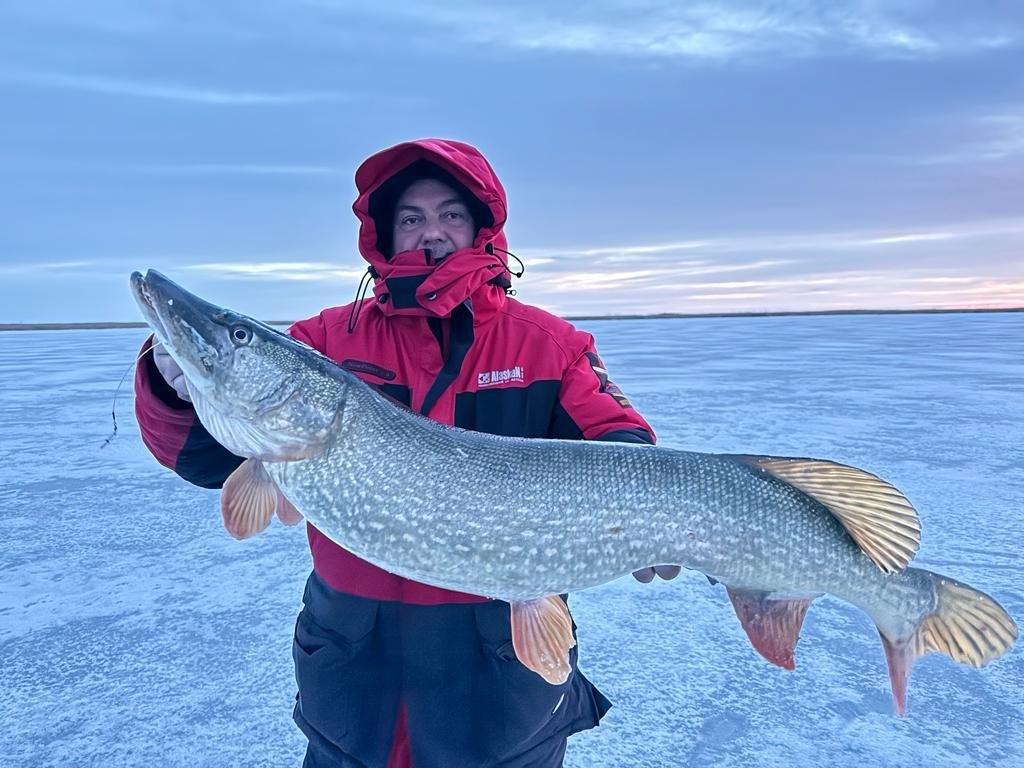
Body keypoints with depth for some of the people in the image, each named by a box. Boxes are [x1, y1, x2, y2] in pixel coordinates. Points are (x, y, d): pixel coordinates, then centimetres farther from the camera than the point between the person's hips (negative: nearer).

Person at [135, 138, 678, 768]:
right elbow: (210, 454, -3)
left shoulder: (550, 344, -4)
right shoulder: (329, 338, -2)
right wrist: (177, 386, -23)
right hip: (352, 656, 2)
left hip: (502, 662, -1)